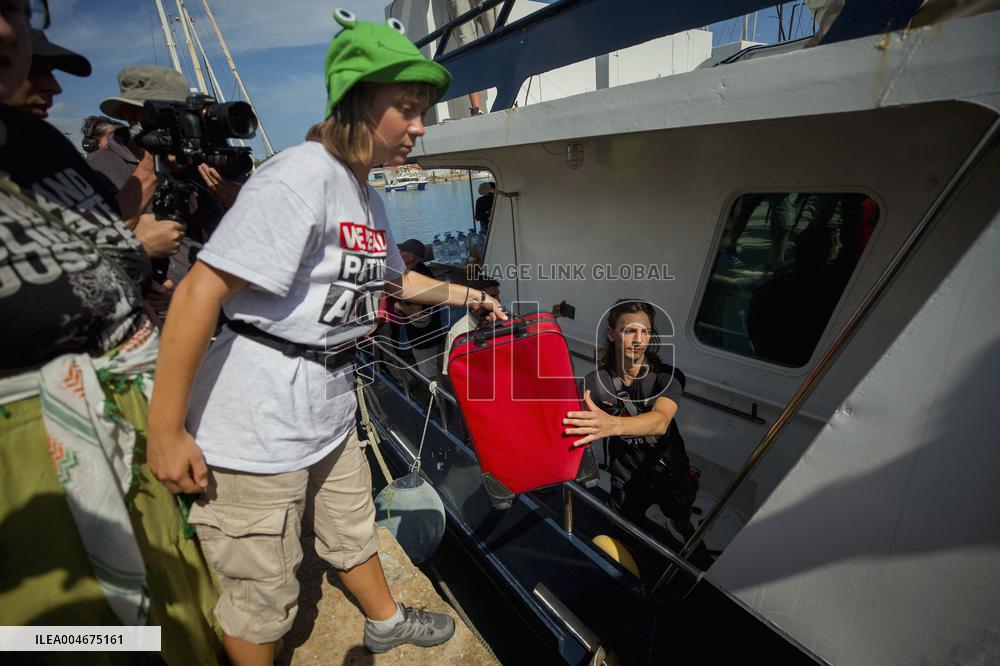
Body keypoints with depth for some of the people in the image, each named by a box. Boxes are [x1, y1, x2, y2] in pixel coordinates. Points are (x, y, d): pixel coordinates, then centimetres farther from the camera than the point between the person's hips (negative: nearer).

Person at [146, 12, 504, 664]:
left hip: (330, 407, 9)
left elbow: (396, 279, 22)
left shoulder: (370, 199, 9)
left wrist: (472, 297, 22)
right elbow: (200, 292, -22)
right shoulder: (299, 177, -19)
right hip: (259, 420, -8)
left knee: (353, 530, 29)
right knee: (264, 590, 14)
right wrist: (166, 431, -17)